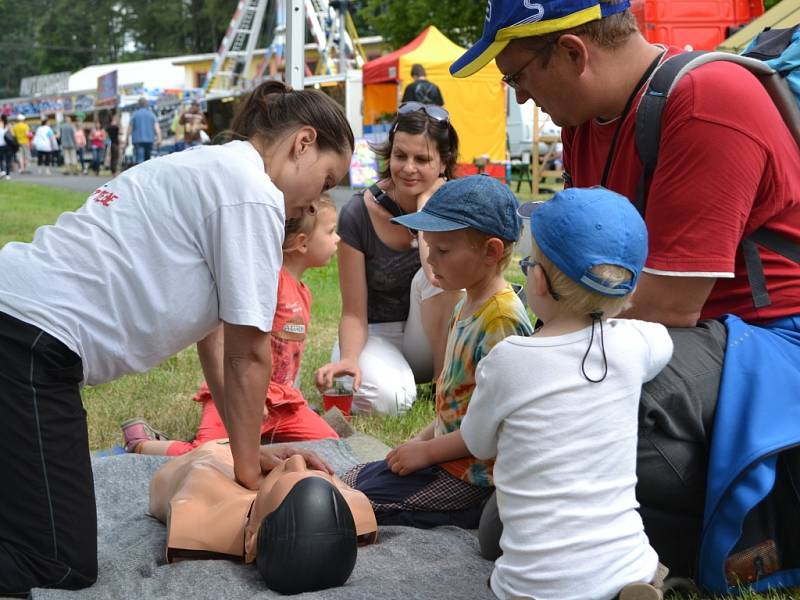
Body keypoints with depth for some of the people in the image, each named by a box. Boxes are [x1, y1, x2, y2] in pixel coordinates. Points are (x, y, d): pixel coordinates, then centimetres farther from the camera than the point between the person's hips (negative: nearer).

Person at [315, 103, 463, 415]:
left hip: (434, 339, 1)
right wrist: (348, 358, -33)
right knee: (387, 397, -34)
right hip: (377, 335, -1)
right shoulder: (358, 214, -14)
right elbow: (354, 312, -12)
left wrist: (426, 203, -22)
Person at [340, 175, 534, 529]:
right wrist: (422, 438, 9)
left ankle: (480, 513, -5)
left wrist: (427, 451, -17)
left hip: (472, 474, -10)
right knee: (346, 482, 13)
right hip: (449, 456, 10)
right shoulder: (467, 305, 8)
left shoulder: (501, 320, -23)